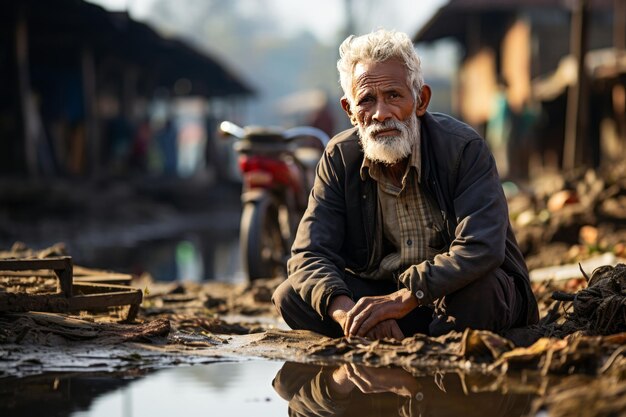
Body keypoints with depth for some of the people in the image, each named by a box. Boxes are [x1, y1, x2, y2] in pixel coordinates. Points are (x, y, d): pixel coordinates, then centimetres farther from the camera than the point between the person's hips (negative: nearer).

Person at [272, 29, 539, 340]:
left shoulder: (464, 148, -16)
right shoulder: (339, 159, -5)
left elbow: (481, 248, -30)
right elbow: (309, 254, -11)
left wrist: (401, 300, -40)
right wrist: (348, 312, -34)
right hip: (382, 290, 3)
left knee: (477, 290, -38)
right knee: (291, 297, -17)